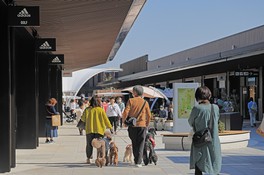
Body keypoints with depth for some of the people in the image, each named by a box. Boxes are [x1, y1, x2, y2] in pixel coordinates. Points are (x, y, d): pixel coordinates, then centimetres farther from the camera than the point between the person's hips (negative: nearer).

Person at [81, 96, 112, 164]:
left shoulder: (87, 110, 0)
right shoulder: (101, 110, -5)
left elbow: (83, 119, 8)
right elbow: (105, 119, -2)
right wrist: (110, 127, 8)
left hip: (89, 130, 2)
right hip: (99, 129, -2)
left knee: (89, 144, 10)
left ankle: (88, 158, 10)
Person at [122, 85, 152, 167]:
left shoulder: (131, 101, -3)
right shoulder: (145, 102, 2)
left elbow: (126, 112, -10)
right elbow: (149, 115, 5)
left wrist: (124, 121, 5)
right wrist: (147, 124, 20)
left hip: (132, 125, 0)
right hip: (142, 125, 0)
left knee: (134, 143, 15)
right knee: (140, 144, 2)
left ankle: (136, 160, 21)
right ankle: (138, 162, -6)